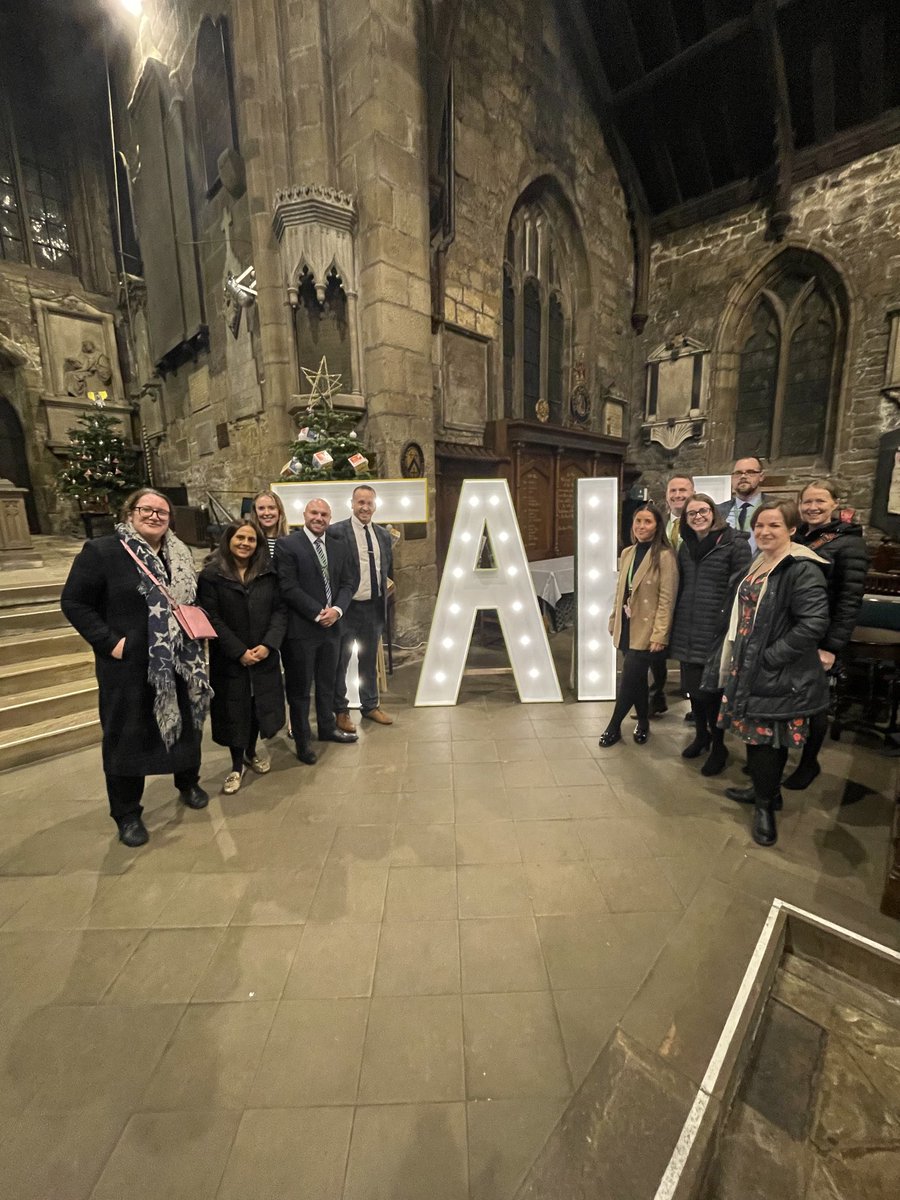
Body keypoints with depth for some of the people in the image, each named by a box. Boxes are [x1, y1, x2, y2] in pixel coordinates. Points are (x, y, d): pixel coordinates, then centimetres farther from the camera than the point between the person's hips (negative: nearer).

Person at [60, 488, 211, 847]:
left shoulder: (179, 555, 7)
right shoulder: (100, 551, -9)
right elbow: (74, 603, -8)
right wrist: (109, 642, -15)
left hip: (180, 662, 5)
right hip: (128, 665, -5)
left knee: (186, 723, 17)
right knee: (128, 736, 8)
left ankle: (188, 783, 41)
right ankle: (126, 813, 27)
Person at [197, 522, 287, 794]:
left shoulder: (268, 572, 2)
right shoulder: (211, 574, -6)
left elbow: (280, 610, -1)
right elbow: (211, 619, -10)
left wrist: (268, 644, -13)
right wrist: (239, 651, -15)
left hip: (264, 655, 3)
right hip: (229, 659, -2)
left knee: (259, 704, 13)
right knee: (233, 710, 7)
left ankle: (251, 753, 37)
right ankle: (236, 765, 26)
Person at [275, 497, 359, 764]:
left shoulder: (339, 547, 9)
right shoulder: (287, 544, -8)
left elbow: (350, 581, 6)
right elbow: (288, 588, -15)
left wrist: (337, 609, -11)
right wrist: (318, 613, -16)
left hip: (331, 626, 5)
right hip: (300, 629, -5)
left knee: (327, 683, 20)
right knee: (300, 687, 8)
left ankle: (327, 728, 38)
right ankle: (302, 739, 25)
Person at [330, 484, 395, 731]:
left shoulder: (383, 534, 8)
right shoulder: (336, 531, -10)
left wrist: (387, 587, 5)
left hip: (374, 606, 5)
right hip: (347, 607, -5)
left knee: (369, 660, 18)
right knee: (340, 662, 9)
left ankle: (370, 706, 34)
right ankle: (340, 711, 25)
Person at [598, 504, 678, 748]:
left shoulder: (664, 556, -11)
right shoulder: (627, 553, 9)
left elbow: (667, 599, -14)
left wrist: (660, 634, -17)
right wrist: (614, 621, 13)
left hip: (645, 630, -6)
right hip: (626, 626, 6)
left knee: (629, 679, -2)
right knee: (637, 678, 15)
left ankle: (614, 726, 15)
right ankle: (643, 722, 33)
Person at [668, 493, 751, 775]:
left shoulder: (735, 544, -6)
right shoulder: (685, 546, 12)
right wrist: (674, 624, 12)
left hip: (715, 632, -5)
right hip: (686, 631, 5)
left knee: (712, 689, 3)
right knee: (692, 686, 15)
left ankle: (718, 747, 25)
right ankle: (701, 735, 36)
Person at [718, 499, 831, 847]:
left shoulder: (802, 569, -16)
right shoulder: (758, 564, 11)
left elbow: (814, 623, -23)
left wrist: (771, 656, -19)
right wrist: (735, 660, 15)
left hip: (779, 676, -8)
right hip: (749, 670, 8)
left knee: (766, 740, 2)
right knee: (757, 736, 18)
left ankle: (765, 805, 23)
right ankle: (765, 790, 37)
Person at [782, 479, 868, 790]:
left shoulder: (849, 542, -8)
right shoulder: (794, 538, 8)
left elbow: (850, 600, -13)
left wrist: (832, 646, -18)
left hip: (816, 639, -4)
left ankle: (809, 763, 28)